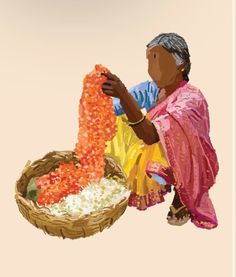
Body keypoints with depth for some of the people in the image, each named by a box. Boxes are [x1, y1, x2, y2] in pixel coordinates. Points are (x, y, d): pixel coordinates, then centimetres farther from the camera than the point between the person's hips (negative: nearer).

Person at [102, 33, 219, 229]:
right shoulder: (151, 89, -4)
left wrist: (123, 95, -50)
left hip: (183, 167, -7)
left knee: (170, 127, -36)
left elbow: (151, 135, -41)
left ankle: (183, 196, -9)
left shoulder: (191, 98, -25)